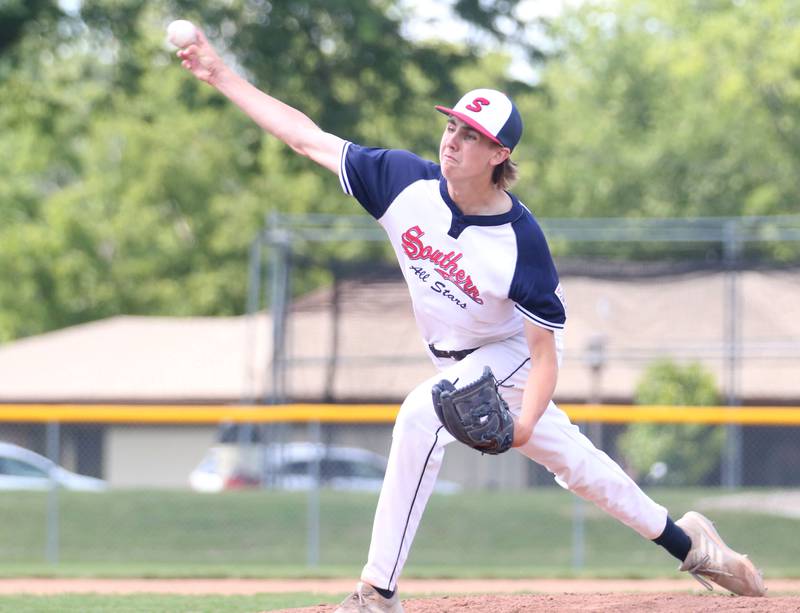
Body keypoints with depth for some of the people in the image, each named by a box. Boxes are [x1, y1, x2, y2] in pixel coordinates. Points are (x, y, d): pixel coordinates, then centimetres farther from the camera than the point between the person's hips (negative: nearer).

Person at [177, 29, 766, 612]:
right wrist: (221, 75, -20)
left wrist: (523, 424, -43)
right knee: (569, 457, 16)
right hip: (460, 361, 6)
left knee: (423, 414, -29)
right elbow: (308, 138, -15)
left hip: (510, 356, -6)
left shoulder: (521, 240, -31)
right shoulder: (406, 181, -20)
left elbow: (545, 352, -26)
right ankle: (684, 540, 36)